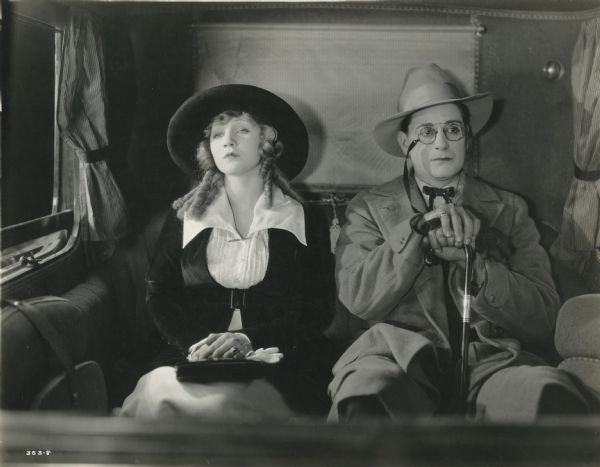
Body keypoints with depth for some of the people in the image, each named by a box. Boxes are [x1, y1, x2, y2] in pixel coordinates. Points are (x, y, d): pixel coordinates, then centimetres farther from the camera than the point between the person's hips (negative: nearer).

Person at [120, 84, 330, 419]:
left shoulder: (302, 218, 7)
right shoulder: (185, 216, 13)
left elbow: (313, 310, 2)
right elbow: (160, 295, 9)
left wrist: (249, 339, -15)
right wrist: (195, 344, -11)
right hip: (194, 360, 2)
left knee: (221, 404, -32)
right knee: (158, 389, -30)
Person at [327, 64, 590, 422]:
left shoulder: (509, 211, 16)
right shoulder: (370, 209, 13)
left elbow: (544, 319, 6)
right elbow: (357, 298, -2)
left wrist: (471, 261, -8)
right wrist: (420, 228, -10)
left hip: (491, 357, 1)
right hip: (401, 356, -1)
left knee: (555, 400, -32)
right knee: (366, 400, -35)